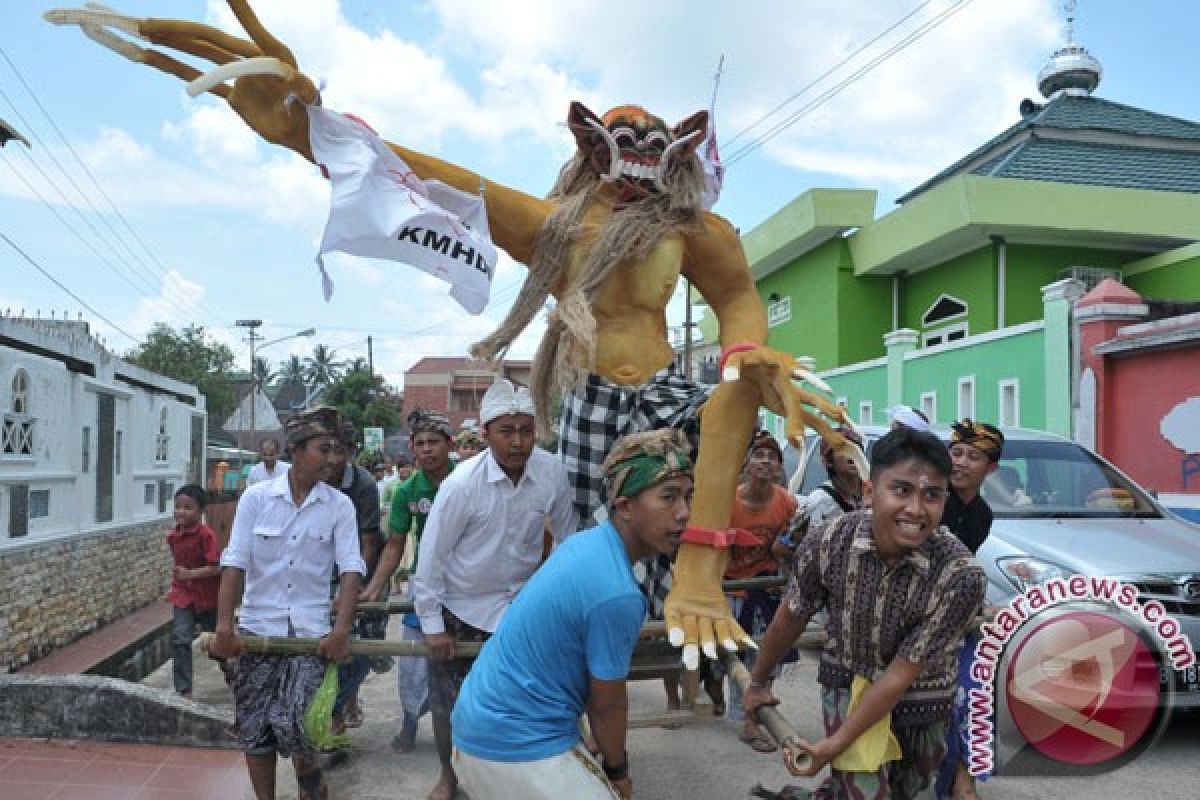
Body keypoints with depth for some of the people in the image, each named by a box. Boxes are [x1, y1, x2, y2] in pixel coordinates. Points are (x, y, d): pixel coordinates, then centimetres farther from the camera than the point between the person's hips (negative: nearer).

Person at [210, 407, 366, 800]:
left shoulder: (340, 505, -3)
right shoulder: (256, 497, -3)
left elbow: (351, 569, -9)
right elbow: (235, 563, -6)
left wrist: (341, 630, -19)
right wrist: (224, 626, -13)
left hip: (310, 631, -1)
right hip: (257, 628, 1)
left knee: (291, 724, -10)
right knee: (255, 728, 8)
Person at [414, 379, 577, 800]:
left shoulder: (553, 471, -17)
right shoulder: (462, 483, -24)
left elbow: (570, 535, -2)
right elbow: (432, 554, -15)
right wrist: (431, 623, -11)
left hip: (522, 604, 2)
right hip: (462, 608, -1)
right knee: (449, 701, 12)